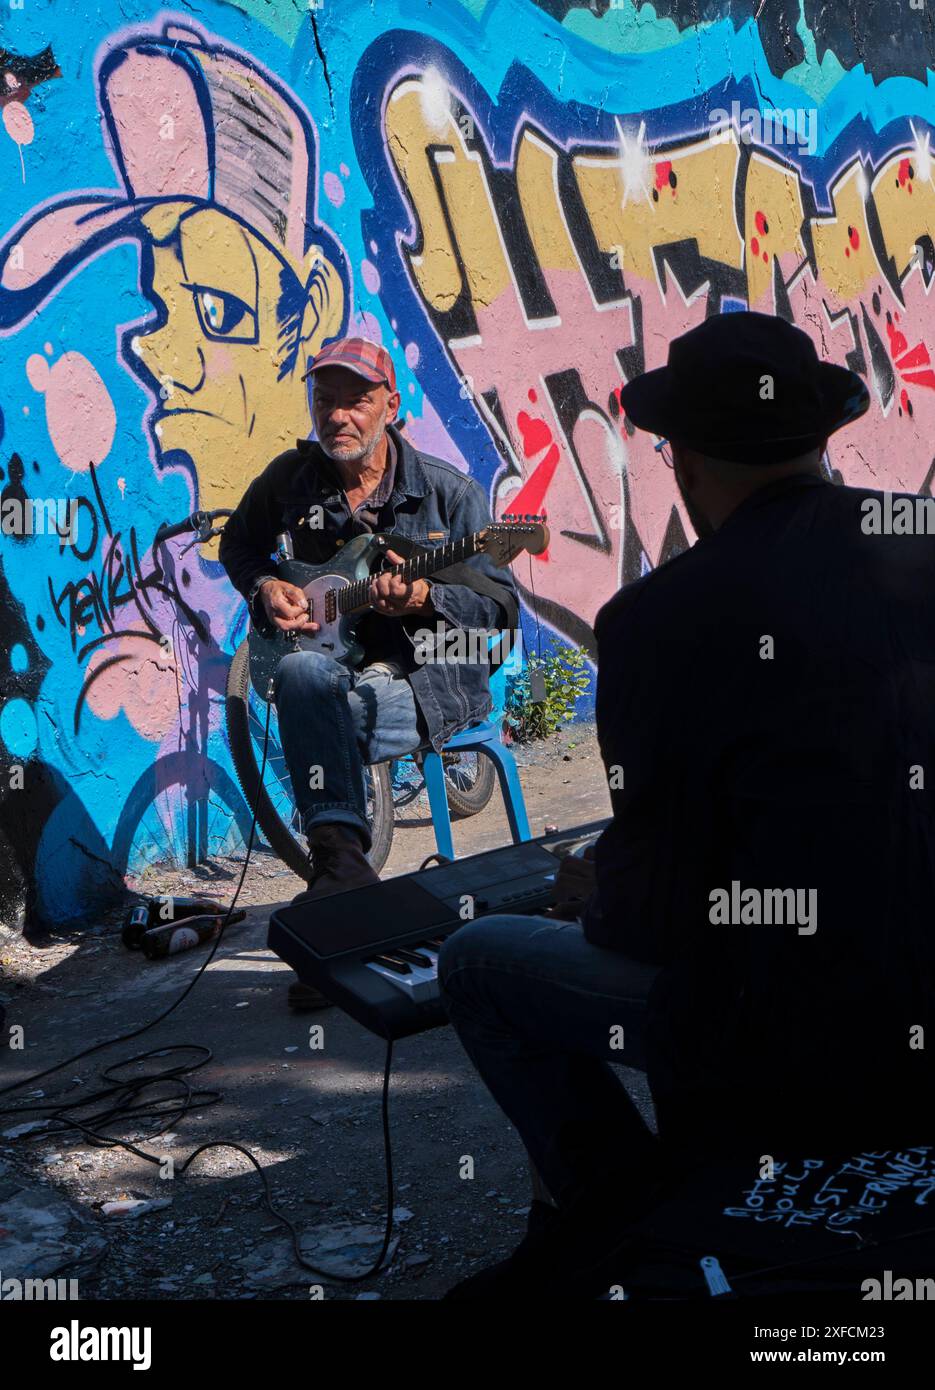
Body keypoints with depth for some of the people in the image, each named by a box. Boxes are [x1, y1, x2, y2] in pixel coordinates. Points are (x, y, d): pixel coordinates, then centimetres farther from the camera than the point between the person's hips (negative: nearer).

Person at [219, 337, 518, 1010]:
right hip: (332, 660, 3)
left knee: (310, 715, -33)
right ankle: (343, 858, -43)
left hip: (429, 677, -3)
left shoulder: (449, 493, -3)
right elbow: (238, 544, 27)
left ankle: (337, 860, -25)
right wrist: (266, 588, 4)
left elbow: (503, 607, -5)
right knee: (302, 672, -36)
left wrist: (424, 596, -24)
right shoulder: (291, 477, 8)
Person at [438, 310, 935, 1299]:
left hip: (791, 1067, -7)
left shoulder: (660, 618, -18)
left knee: (478, 962, 11)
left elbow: (662, 910, -12)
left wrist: (593, 901, 11)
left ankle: (619, 1214, 17)